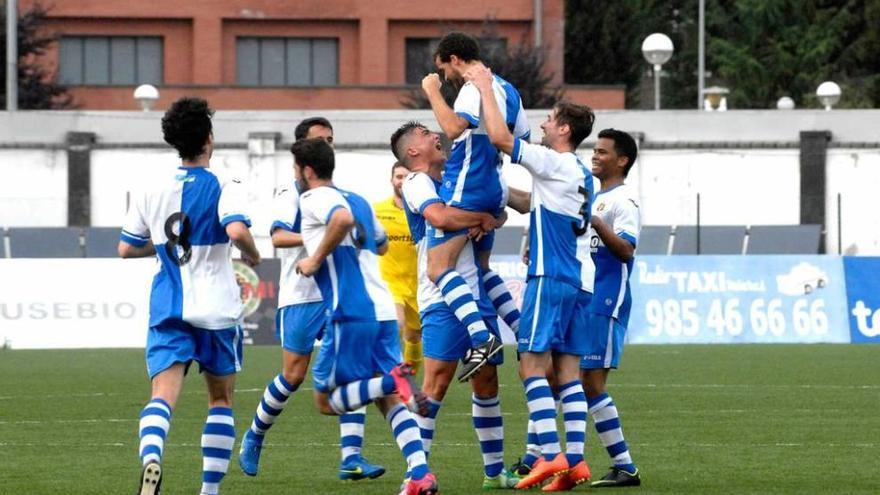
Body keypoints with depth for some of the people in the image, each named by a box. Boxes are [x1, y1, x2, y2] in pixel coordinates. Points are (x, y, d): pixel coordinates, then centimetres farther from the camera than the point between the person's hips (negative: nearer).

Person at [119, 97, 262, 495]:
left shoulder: (154, 190, 8)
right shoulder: (222, 188, -5)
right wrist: (252, 254, -2)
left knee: (163, 395, -12)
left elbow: (126, 248, 13)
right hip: (217, 310, -2)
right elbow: (237, 230, -23)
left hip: (168, 309, 2)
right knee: (221, 399, 16)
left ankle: (151, 458, -42)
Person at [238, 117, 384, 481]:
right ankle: (254, 438, 21)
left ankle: (351, 457, -11)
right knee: (294, 375, -3)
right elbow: (278, 237, -19)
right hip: (300, 297, -5)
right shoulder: (292, 193, -4)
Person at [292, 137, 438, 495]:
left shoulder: (314, 198, -3)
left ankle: (394, 380, -23)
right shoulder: (357, 200, 22)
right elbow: (381, 245, 37)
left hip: (351, 312, -8)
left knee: (326, 400, 0)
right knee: (389, 401, 5)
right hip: (383, 310, 8)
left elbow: (343, 218, -25)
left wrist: (316, 260, -14)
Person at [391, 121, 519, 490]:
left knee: (487, 381, 12)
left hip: (477, 294, 9)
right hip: (443, 297, -9)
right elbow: (441, 217, -23)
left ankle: (495, 471, 19)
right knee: (437, 379, -15)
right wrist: (484, 218, -8)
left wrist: (486, 220, -4)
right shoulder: (417, 183, -4)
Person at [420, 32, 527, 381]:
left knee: (438, 266, -16)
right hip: (493, 190, 10)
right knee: (481, 267, 23)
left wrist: (432, 91, -18)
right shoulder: (507, 90, 16)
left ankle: (481, 339, -30)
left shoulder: (476, 88, -13)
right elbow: (523, 142, 24)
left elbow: (453, 127, -30)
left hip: (465, 190, -10)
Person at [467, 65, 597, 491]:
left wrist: (485, 87, -6)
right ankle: (575, 459, 0)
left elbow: (500, 137, -15)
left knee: (533, 363, -8)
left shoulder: (554, 164, -9)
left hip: (550, 278, -9)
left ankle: (550, 455, -17)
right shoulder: (582, 175, 18)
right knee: (567, 370, 6)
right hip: (579, 280, 9)